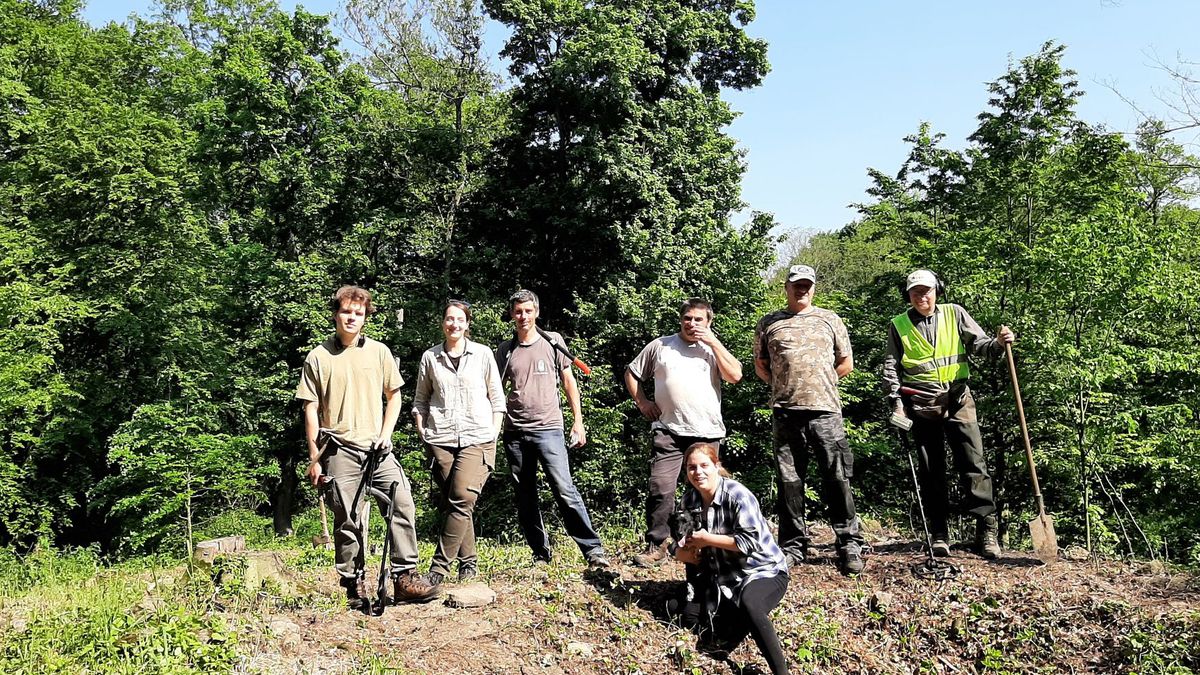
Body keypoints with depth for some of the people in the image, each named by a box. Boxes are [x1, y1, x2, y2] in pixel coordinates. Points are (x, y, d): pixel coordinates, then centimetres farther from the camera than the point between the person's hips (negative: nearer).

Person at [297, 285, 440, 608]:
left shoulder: (379, 351, 9)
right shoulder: (319, 357, 4)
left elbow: (393, 396, 16)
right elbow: (311, 409, 4)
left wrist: (385, 434, 1)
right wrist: (314, 457, 1)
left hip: (377, 448, 2)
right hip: (340, 450, -1)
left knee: (403, 505, -11)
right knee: (347, 521, 1)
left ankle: (404, 578, -5)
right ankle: (354, 586, 14)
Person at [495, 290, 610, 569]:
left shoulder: (553, 341, 4)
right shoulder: (505, 350, 9)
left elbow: (568, 382, 8)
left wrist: (578, 421, 3)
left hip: (548, 429, -3)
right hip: (514, 431, 3)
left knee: (564, 490, -14)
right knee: (525, 497, 8)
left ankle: (593, 550, -9)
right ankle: (541, 553, 20)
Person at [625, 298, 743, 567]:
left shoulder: (713, 348, 11)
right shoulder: (660, 345, 10)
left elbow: (735, 376, -5)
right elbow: (631, 373, 17)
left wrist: (713, 341, -5)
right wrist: (642, 402, 4)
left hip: (707, 433, 1)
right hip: (667, 432, -1)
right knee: (660, 489, -9)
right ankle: (655, 546, 2)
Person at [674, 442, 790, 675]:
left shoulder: (737, 494, -18)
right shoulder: (689, 500, 1)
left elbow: (750, 541, -26)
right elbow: (681, 547, 7)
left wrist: (707, 539, -21)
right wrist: (684, 552, -18)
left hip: (763, 571, -7)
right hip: (724, 576, 7)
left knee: (748, 604, -39)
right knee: (716, 643, -1)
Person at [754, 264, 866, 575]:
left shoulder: (829, 319, 12)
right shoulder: (768, 324, 12)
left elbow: (846, 363, 16)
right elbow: (760, 366, 18)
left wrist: (820, 383, 11)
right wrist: (783, 386, 8)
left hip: (825, 410, -1)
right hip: (785, 413, 1)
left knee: (837, 479, -3)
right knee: (789, 482, 5)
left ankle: (849, 544, 6)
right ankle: (794, 545, 15)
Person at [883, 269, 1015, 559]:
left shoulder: (955, 314, 9)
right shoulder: (898, 325, 8)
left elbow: (978, 344, 8)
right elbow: (891, 367, 7)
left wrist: (998, 343, -15)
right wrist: (896, 402, -3)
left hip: (958, 399, 0)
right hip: (921, 404, 0)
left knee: (974, 464, -6)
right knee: (931, 470, 4)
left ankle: (987, 531, -3)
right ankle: (939, 533, 11)